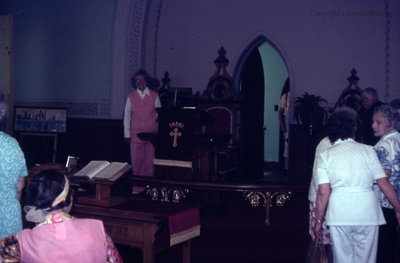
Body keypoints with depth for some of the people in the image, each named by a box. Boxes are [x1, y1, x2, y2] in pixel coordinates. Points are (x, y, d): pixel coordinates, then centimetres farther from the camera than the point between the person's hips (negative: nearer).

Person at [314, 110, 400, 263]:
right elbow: (384, 183, 2)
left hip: (339, 212, 0)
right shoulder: (367, 150, 5)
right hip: (367, 211, 0)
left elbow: (323, 192, -3)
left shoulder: (325, 156, 4)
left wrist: (318, 220, 5)